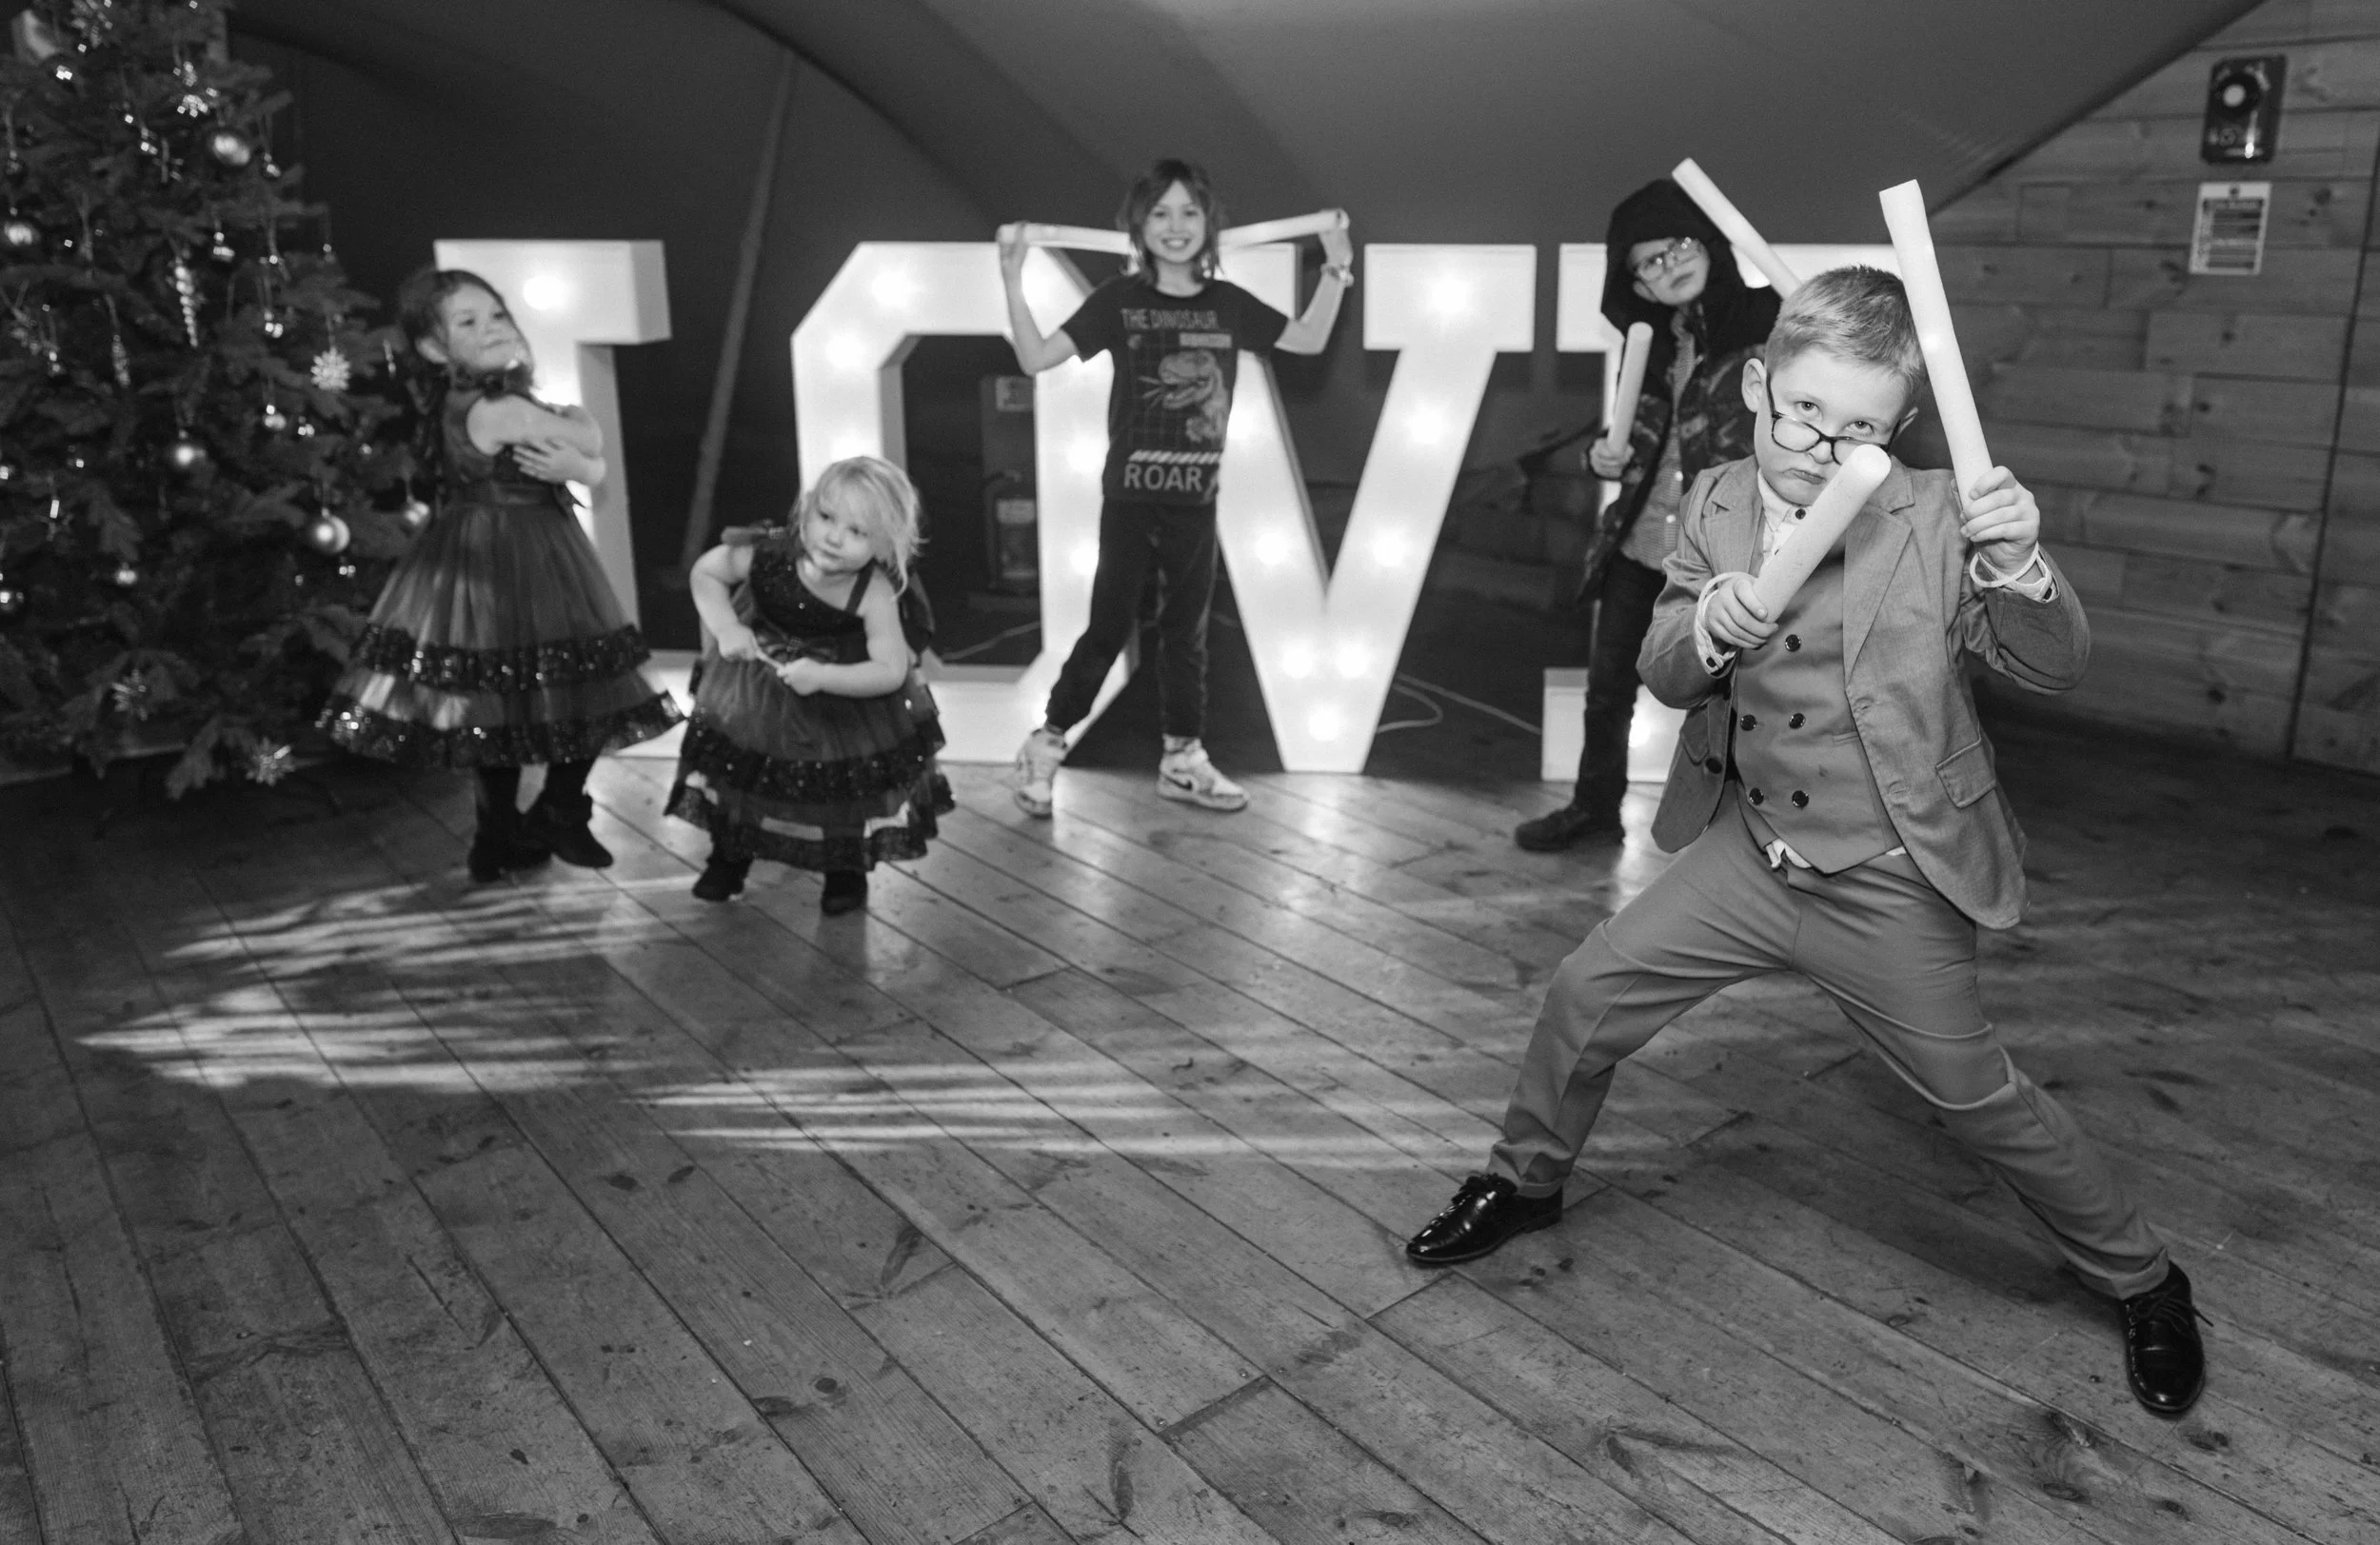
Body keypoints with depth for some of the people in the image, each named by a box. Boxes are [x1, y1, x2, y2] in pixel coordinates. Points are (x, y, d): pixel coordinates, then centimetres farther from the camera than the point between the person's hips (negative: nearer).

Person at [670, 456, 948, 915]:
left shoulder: (875, 594, -31)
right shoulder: (768, 555, -27)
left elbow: (890, 670, -31)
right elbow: (706, 572, -8)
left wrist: (823, 677, -42)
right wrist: (726, 627, -22)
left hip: (845, 689, -2)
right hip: (756, 684, 2)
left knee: (849, 779, -3)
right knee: (731, 760, 11)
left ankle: (847, 869, 27)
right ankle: (729, 856, 38)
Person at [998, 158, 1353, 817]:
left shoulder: (1228, 304, 4)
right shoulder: (1119, 299, -5)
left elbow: (1310, 339, 11)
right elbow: (1036, 357, -11)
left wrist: (1337, 269, 3)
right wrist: (1012, 278, -20)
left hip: (1196, 501, 4)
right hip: (1131, 497, -4)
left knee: (1187, 631, 12)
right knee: (1110, 627, -1)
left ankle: (1183, 760, 24)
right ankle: (1045, 746, 15)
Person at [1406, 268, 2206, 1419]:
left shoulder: (1937, 521, -14)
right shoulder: (1715, 507, -1)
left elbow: (2052, 669, -15)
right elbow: (1662, 675, -2)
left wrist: (2017, 565, -34)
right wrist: (1708, 625, -24)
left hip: (1889, 885, -4)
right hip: (1750, 852, 4)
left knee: (1978, 1100, 7)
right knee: (1585, 998, 4)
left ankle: (2143, 1283, 33)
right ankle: (1525, 1183, 31)